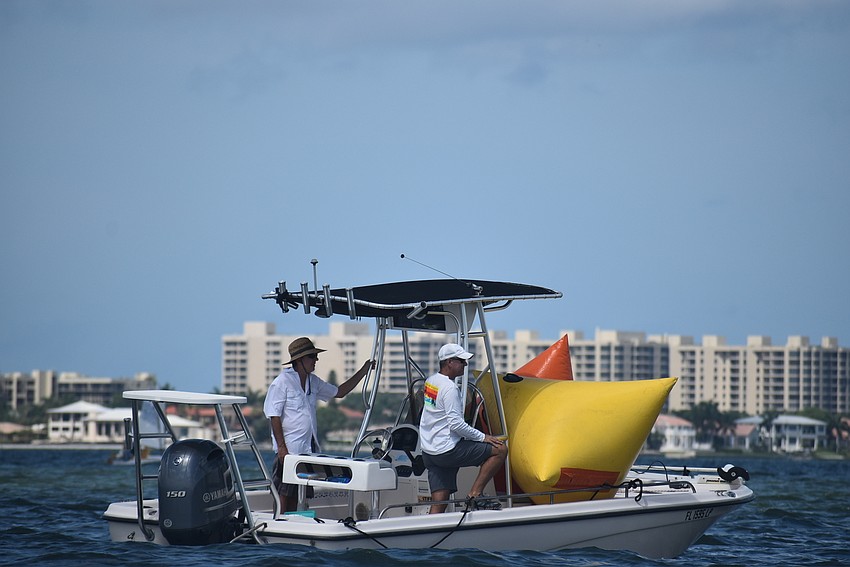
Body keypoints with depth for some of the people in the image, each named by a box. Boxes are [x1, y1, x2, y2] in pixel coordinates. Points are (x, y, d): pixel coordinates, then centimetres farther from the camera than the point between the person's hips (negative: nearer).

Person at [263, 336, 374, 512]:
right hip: (288, 450, -7)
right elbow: (274, 417, -12)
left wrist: (363, 371, 18)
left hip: (308, 449, 7)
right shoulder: (282, 382, -9)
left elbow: (339, 392, 24)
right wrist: (281, 447, -17)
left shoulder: (313, 382, 13)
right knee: (283, 492, -6)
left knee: (297, 494, 10)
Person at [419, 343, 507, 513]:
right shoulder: (449, 388, -14)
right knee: (500, 449, -4)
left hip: (429, 452, 9)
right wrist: (483, 437, -10)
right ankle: (474, 495, -7)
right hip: (447, 451, -9)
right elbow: (456, 423, -20)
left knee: (438, 506, 6)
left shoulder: (431, 381, 15)